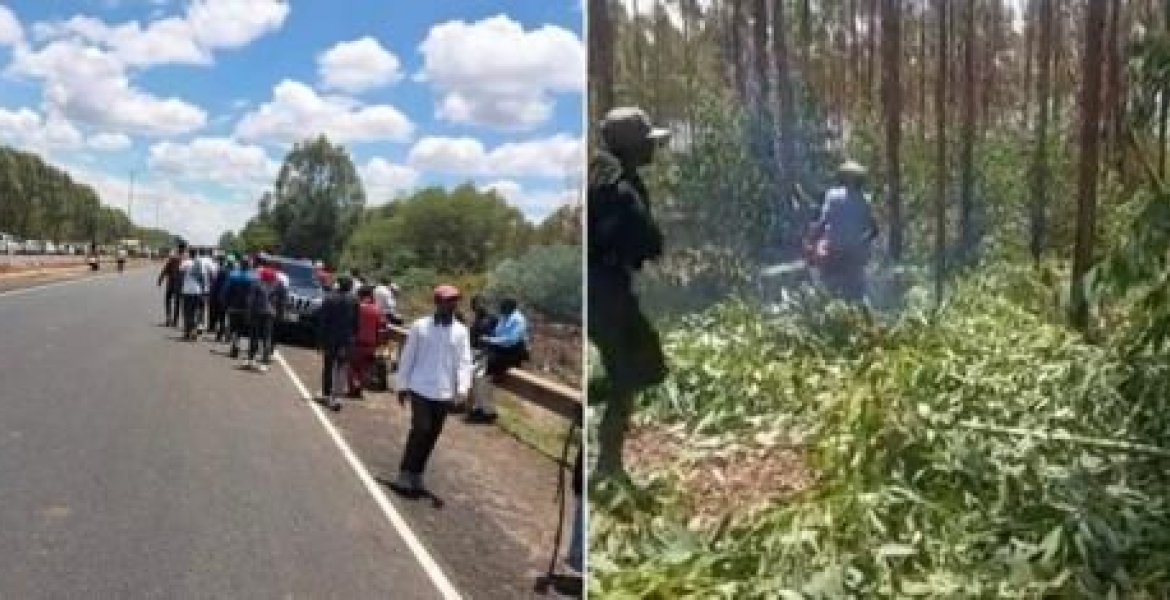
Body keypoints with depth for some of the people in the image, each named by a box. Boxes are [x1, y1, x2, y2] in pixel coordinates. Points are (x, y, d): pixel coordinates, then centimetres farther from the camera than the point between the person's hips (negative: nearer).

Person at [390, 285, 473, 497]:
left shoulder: (461, 331, 2)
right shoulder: (420, 326, -3)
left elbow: (464, 362, -1)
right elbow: (407, 357, 2)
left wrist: (462, 388, -14)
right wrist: (402, 385, 2)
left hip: (444, 393, 3)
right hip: (421, 389, -3)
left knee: (431, 436, 9)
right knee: (420, 430, -11)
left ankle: (416, 476, 23)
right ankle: (405, 475, 1)